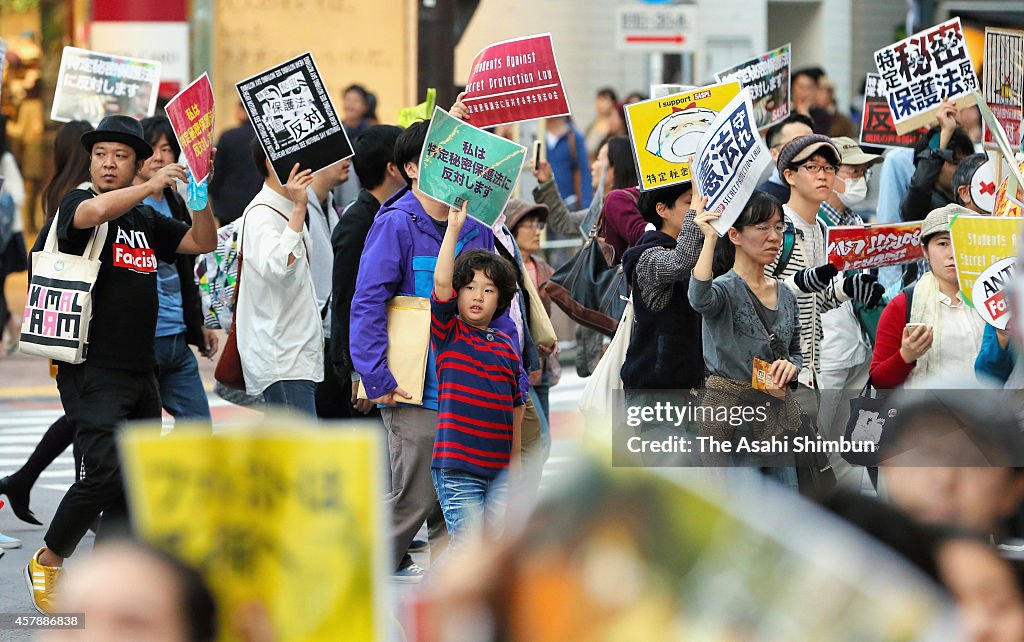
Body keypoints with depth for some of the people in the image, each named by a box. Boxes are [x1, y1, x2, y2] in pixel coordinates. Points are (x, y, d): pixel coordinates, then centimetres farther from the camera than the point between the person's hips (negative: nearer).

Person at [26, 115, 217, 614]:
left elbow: (203, 242, 15)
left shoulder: (147, 221, 16)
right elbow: (95, 211, -27)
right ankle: (48, 561, -1)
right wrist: (154, 186, -21)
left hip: (140, 372, 7)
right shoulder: (76, 204, -4)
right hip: (92, 371, -7)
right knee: (105, 471, -18)